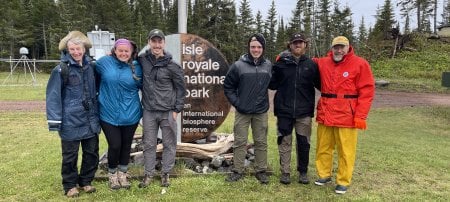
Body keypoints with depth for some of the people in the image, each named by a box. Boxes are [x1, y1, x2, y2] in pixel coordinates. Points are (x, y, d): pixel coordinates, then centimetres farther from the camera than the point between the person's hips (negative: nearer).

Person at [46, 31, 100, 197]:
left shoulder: (90, 66, 6)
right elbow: (53, 96, -11)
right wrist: (54, 120, -15)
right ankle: (70, 185, 26)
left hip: (90, 119, 5)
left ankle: (85, 181, 30)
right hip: (71, 121, -5)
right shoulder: (61, 69, -10)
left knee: (92, 152, 13)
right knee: (70, 156, 8)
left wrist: (97, 113, 16)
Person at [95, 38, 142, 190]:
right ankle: (112, 174, 25)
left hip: (130, 114, 2)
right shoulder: (104, 62, -4)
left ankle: (122, 173, 34)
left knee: (126, 145, 12)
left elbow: (142, 85, 12)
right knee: (114, 145, -2)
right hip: (109, 114, -1)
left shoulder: (136, 67, 0)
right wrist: (101, 93, 11)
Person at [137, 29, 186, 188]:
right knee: (149, 144, 10)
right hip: (149, 112, 2)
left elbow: (181, 89, -1)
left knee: (169, 144, 7)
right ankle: (148, 174, 24)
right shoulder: (142, 60, 0)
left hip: (168, 112, -2)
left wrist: (177, 110, -4)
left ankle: (165, 173, 23)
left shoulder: (172, 66, -7)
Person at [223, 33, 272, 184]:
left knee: (261, 142, 9)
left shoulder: (268, 66, 1)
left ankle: (261, 171, 22)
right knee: (240, 142, 6)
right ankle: (237, 171, 18)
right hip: (242, 111, -1)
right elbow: (228, 87, 1)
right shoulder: (238, 66, -5)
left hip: (261, 112, 2)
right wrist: (236, 102, -6)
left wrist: (265, 101, 8)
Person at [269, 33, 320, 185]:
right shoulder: (281, 63, 1)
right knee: (285, 142, 6)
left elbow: (319, 84, 10)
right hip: (284, 110, -1)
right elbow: (272, 84, 2)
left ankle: (303, 172, 24)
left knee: (303, 143, 9)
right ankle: (285, 172, 18)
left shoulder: (311, 64, 5)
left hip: (304, 111, 1)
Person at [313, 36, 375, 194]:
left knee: (345, 150, 2)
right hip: (325, 113, 4)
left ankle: (343, 181, 15)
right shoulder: (323, 63, 9)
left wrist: (360, 115, -13)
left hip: (347, 115, -4)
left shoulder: (360, 64, -3)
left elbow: (367, 91, -6)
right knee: (323, 147, 12)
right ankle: (324, 175, 29)